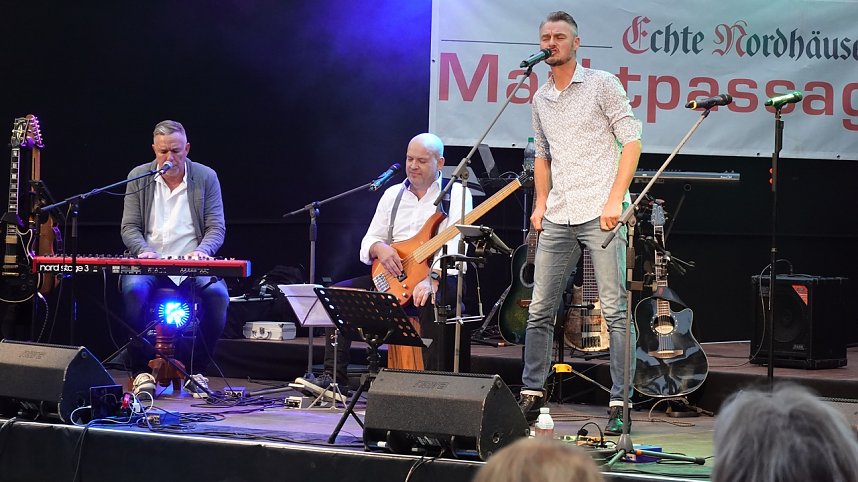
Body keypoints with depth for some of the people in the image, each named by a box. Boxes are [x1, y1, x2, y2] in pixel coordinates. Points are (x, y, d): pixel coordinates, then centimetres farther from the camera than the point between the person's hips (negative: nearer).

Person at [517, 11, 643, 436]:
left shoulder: (602, 85, -1)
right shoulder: (540, 100, 16)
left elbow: (631, 141, -4)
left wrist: (615, 199, -12)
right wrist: (540, 203, 12)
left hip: (599, 214, -6)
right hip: (557, 220, 6)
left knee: (614, 310, -6)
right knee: (540, 309, 5)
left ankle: (619, 404, -5)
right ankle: (532, 394, 12)